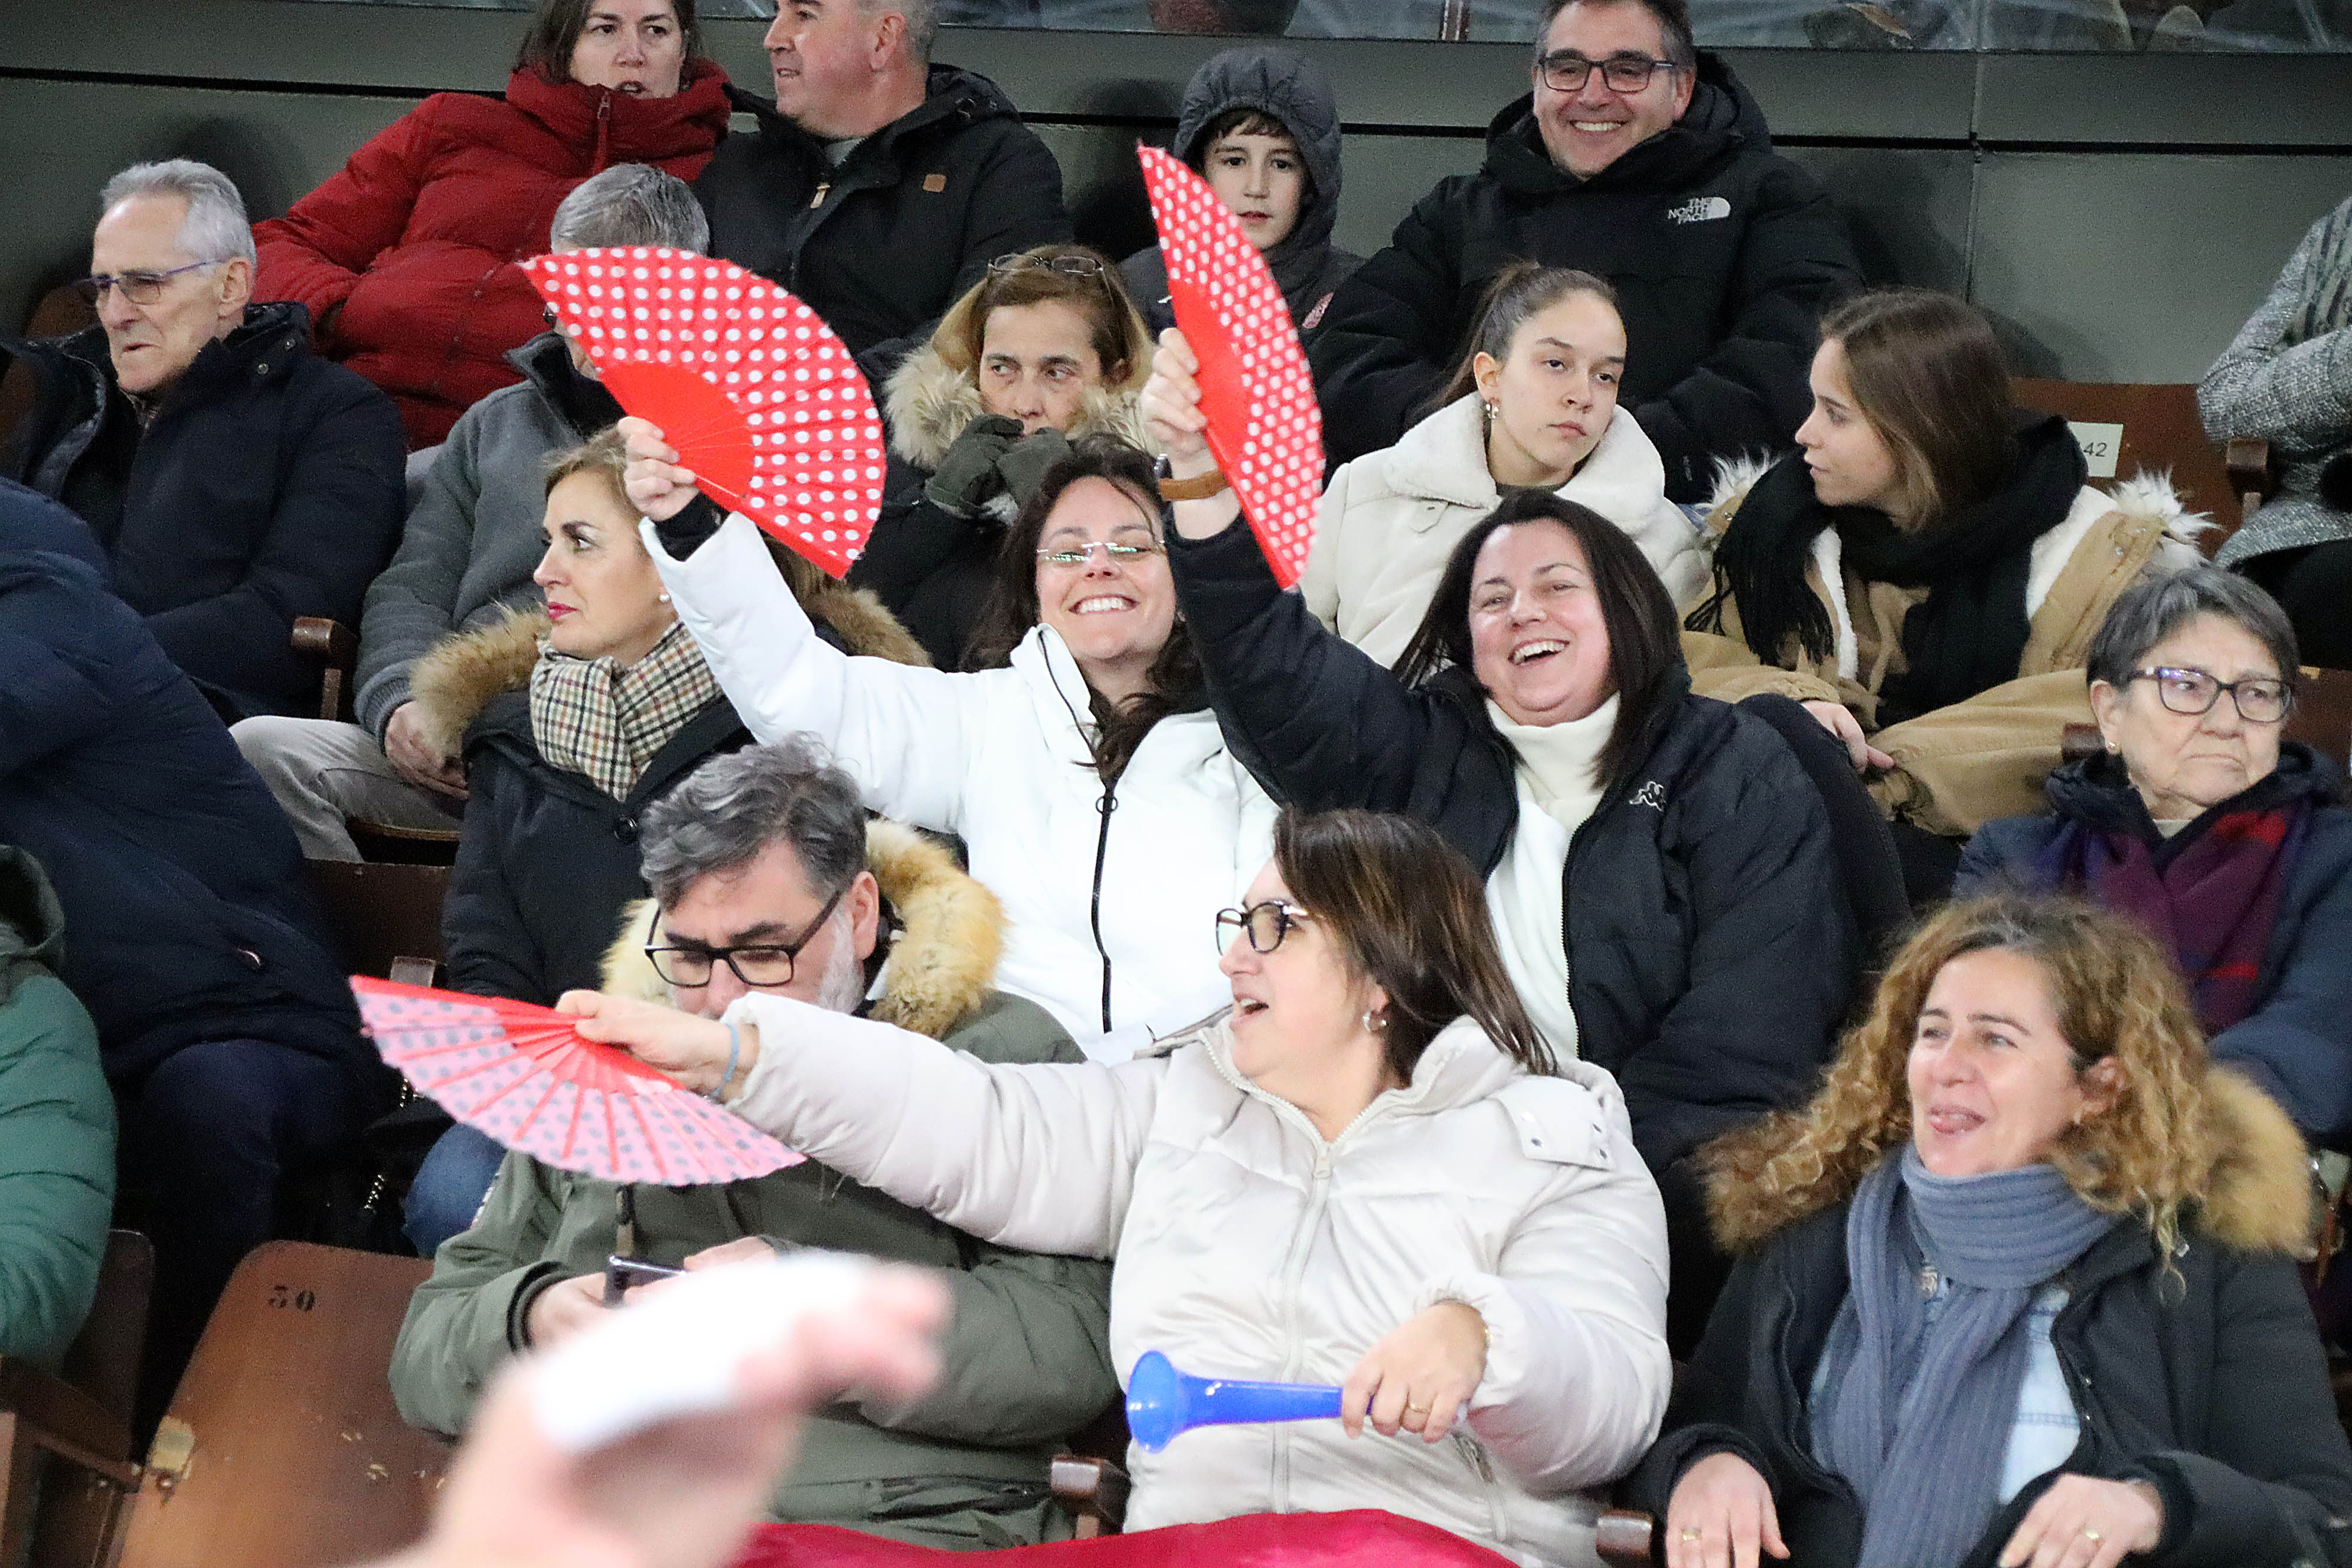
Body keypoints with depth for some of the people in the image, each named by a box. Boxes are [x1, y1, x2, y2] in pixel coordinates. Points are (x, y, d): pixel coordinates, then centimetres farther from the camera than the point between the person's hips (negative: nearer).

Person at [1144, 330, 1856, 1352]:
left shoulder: (1738, 777, 7)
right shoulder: (1423, 753, 17)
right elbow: (1267, 660, -1)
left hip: (1657, 1170, -2)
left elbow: (1739, 1055, -2)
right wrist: (1202, 472, -18)